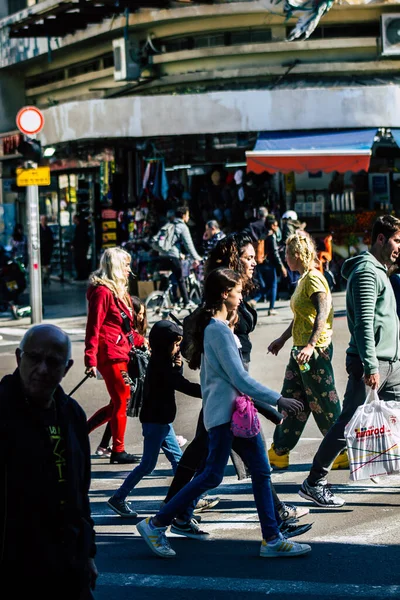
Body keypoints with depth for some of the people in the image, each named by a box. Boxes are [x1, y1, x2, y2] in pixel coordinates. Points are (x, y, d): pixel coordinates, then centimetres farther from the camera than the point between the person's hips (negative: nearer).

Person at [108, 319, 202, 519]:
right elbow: (184, 386, -25)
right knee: (148, 463, -5)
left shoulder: (161, 362, 10)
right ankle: (118, 498, 1)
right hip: (155, 420, -10)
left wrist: (178, 366, -5)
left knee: (177, 458, 12)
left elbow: (176, 382, 14)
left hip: (162, 420, 10)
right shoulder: (160, 365, -20)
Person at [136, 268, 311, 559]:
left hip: (237, 409, 10)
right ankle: (155, 524, 4)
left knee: (261, 469, 5)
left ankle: (272, 539, 7)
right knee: (213, 475, -5)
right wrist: (278, 400, -18)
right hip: (224, 412, -10)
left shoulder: (214, 326, 15)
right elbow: (239, 378, -20)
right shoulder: (219, 330, -16)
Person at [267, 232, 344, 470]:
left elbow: (323, 312, -27)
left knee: (324, 404, -1)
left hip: (315, 350, -10)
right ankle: (278, 453, 20)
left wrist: (311, 345, -34)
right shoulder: (303, 279, 14)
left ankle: (347, 452, 10)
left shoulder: (313, 278, -16)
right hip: (301, 350, 10)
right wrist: (282, 339, 32)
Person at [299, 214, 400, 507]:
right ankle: (314, 483, -2)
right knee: (348, 424, -7)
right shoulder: (366, 272, -12)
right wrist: (371, 366, -25)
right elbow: (364, 323, -20)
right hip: (371, 364, -10)